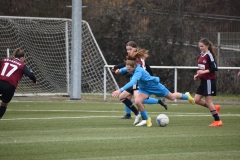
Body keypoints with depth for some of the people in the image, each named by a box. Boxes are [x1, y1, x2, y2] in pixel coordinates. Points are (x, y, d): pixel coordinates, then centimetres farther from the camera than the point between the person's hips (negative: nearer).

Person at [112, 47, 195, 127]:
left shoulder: (138, 71, -41)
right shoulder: (133, 68, -19)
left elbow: (132, 82, -58)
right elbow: (125, 69, 6)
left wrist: (120, 90, -68)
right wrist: (120, 70, -18)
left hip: (154, 85, -6)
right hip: (144, 88, 6)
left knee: (172, 97, 18)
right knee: (137, 101, -20)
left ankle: (186, 96, 50)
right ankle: (147, 120, 2)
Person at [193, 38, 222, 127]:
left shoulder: (209, 55, -14)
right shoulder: (201, 55, 11)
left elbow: (214, 68, -19)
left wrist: (204, 72, -25)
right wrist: (197, 75, 8)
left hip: (209, 80, -9)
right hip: (203, 80, 9)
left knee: (208, 101, -7)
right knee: (196, 100, 5)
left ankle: (217, 121, 1)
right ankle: (215, 108, 19)